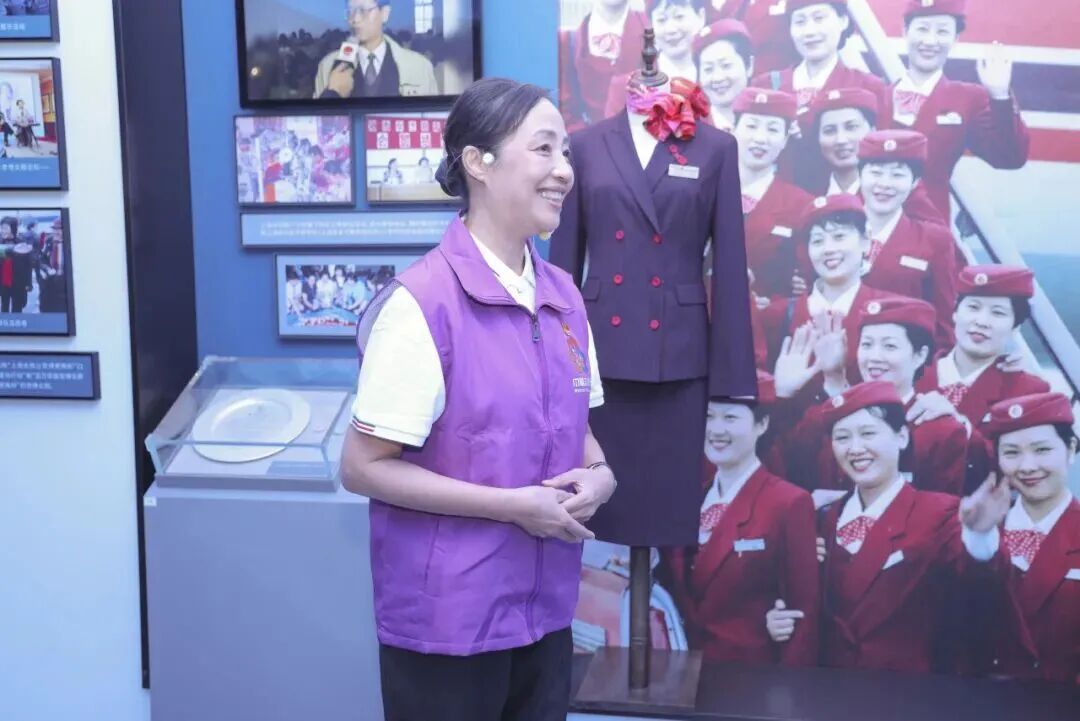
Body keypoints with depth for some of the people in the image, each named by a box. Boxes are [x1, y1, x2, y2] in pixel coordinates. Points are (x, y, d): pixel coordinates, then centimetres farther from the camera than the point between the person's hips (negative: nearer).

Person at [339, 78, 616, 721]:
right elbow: (363, 467, -17)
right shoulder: (422, 301, -18)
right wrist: (512, 505, -19)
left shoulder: (564, 295, 4)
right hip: (447, 618, -6)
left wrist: (598, 475, -6)